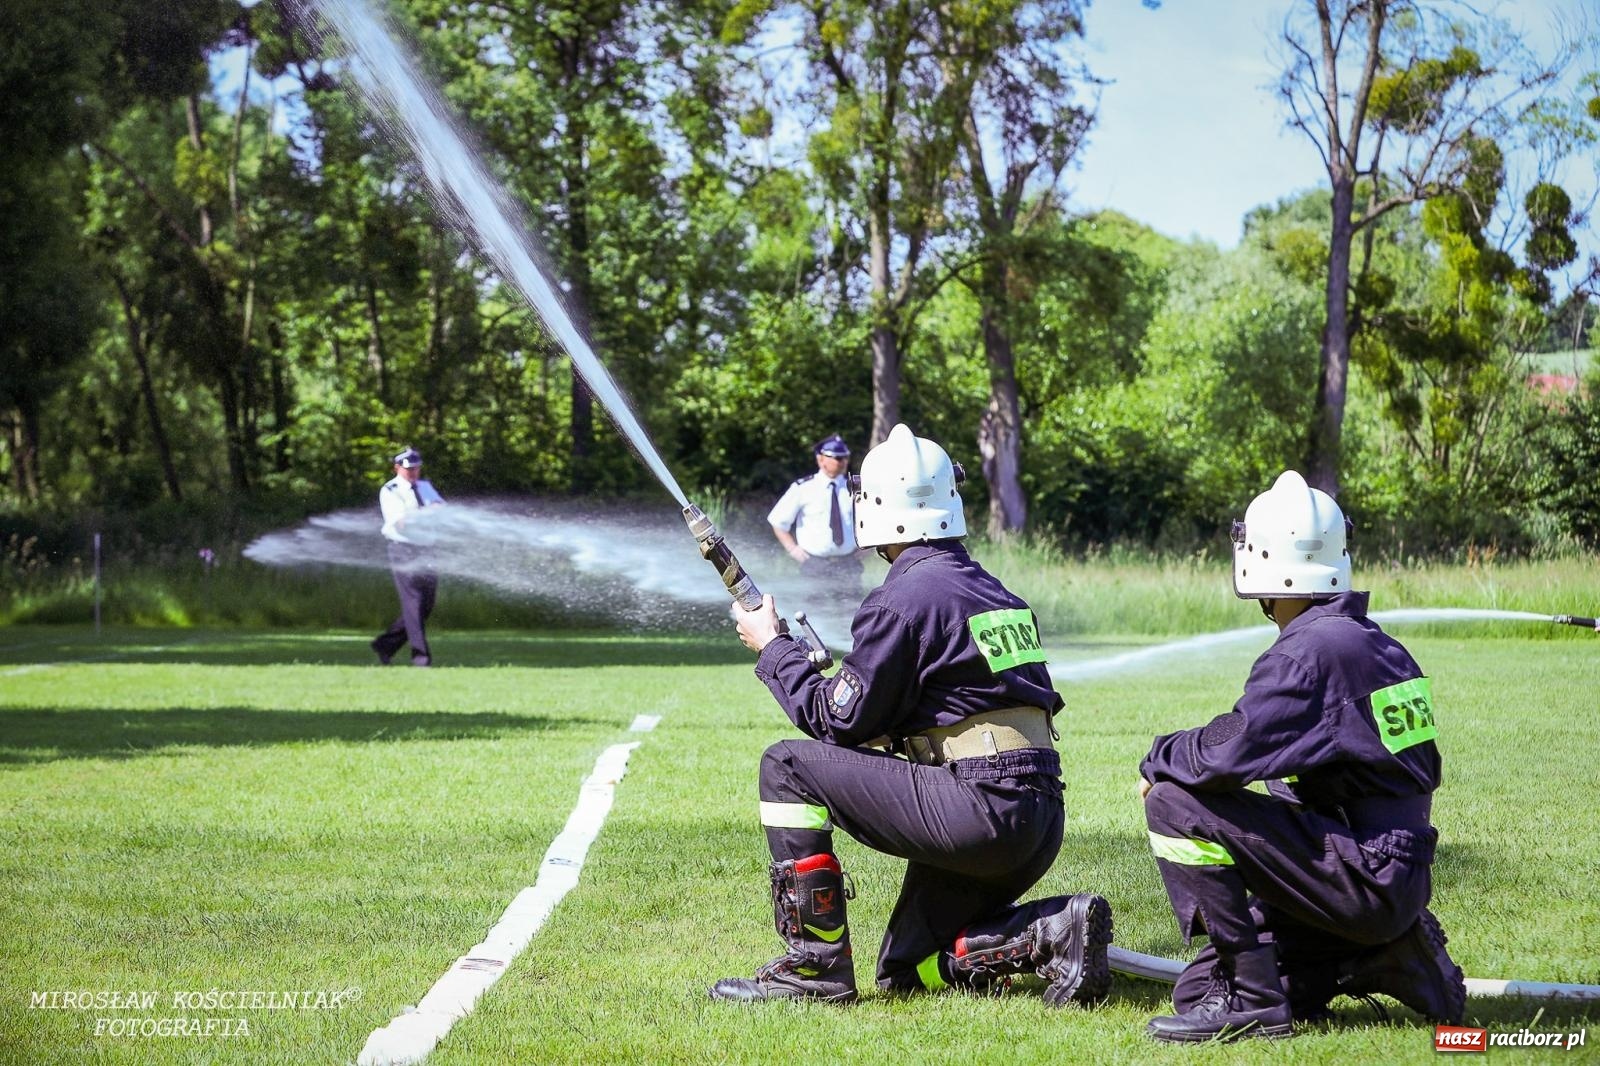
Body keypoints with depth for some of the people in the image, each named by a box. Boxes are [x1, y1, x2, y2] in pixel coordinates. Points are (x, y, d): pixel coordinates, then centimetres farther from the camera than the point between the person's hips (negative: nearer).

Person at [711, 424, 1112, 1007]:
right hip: (1039, 825, 9)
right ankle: (1056, 931, 1)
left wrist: (773, 649, 10)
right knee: (908, 970, 20)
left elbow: (839, 721, -4)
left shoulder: (903, 599, -10)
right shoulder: (995, 591, 17)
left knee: (788, 766, 0)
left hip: (979, 812, -9)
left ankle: (813, 966, 0)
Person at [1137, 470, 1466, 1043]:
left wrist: (1158, 759, -3)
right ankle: (1386, 954, 10)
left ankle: (1249, 998, -12)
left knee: (1176, 801, -14)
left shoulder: (1309, 651, -18)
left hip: (1362, 881, -9)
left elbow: (1226, 754, -25)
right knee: (1200, 989, 12)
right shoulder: (1379, 643, 12)